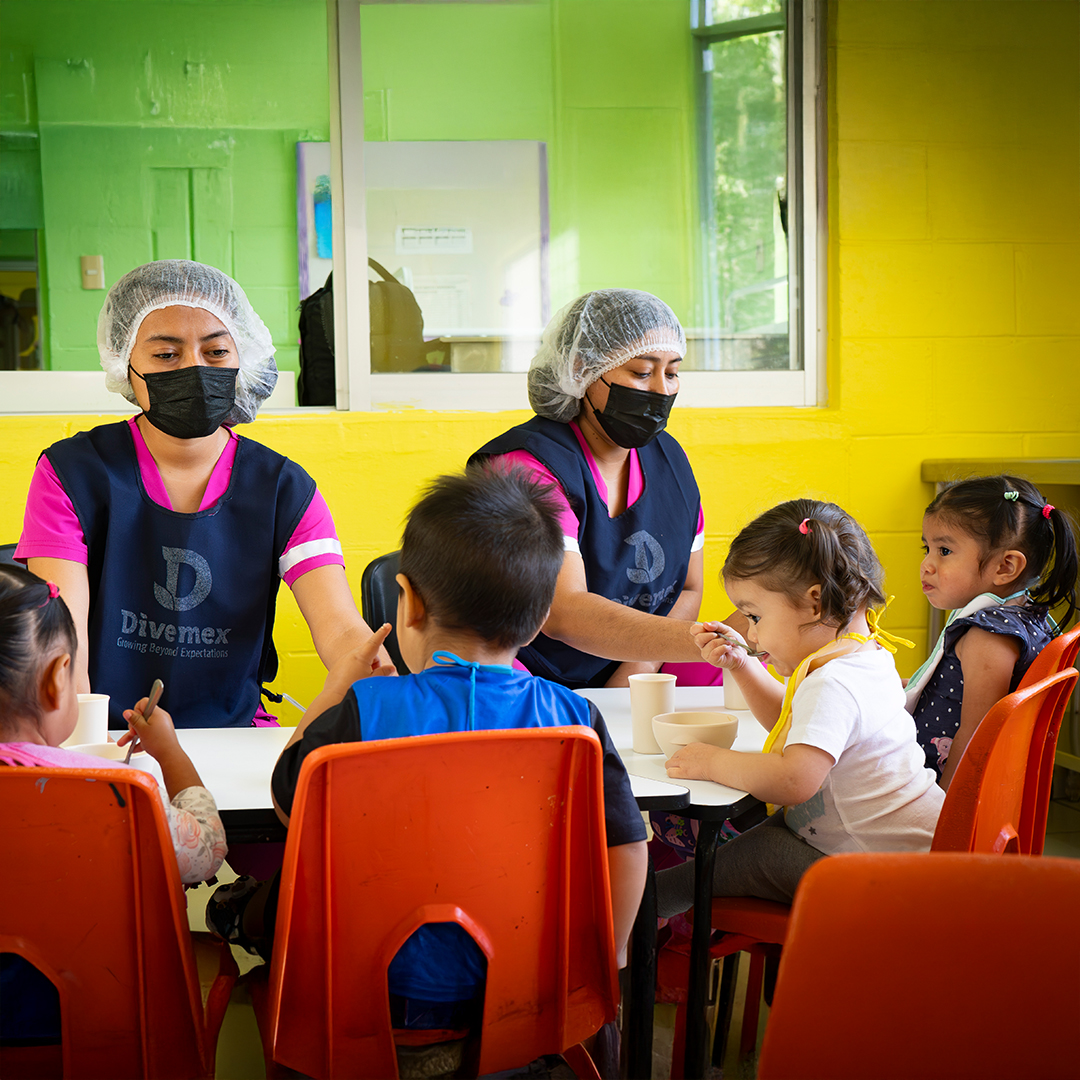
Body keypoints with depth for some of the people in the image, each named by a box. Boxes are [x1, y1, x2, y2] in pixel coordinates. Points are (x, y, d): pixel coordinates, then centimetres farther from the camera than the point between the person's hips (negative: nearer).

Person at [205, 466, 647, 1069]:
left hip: (394, 993, -2)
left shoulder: (367, 708, -19)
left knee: (260, 903, 22)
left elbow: (288, 804, -2)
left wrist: (336, 688, 10)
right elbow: (626, 845, -7)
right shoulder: (574, 718, -13)